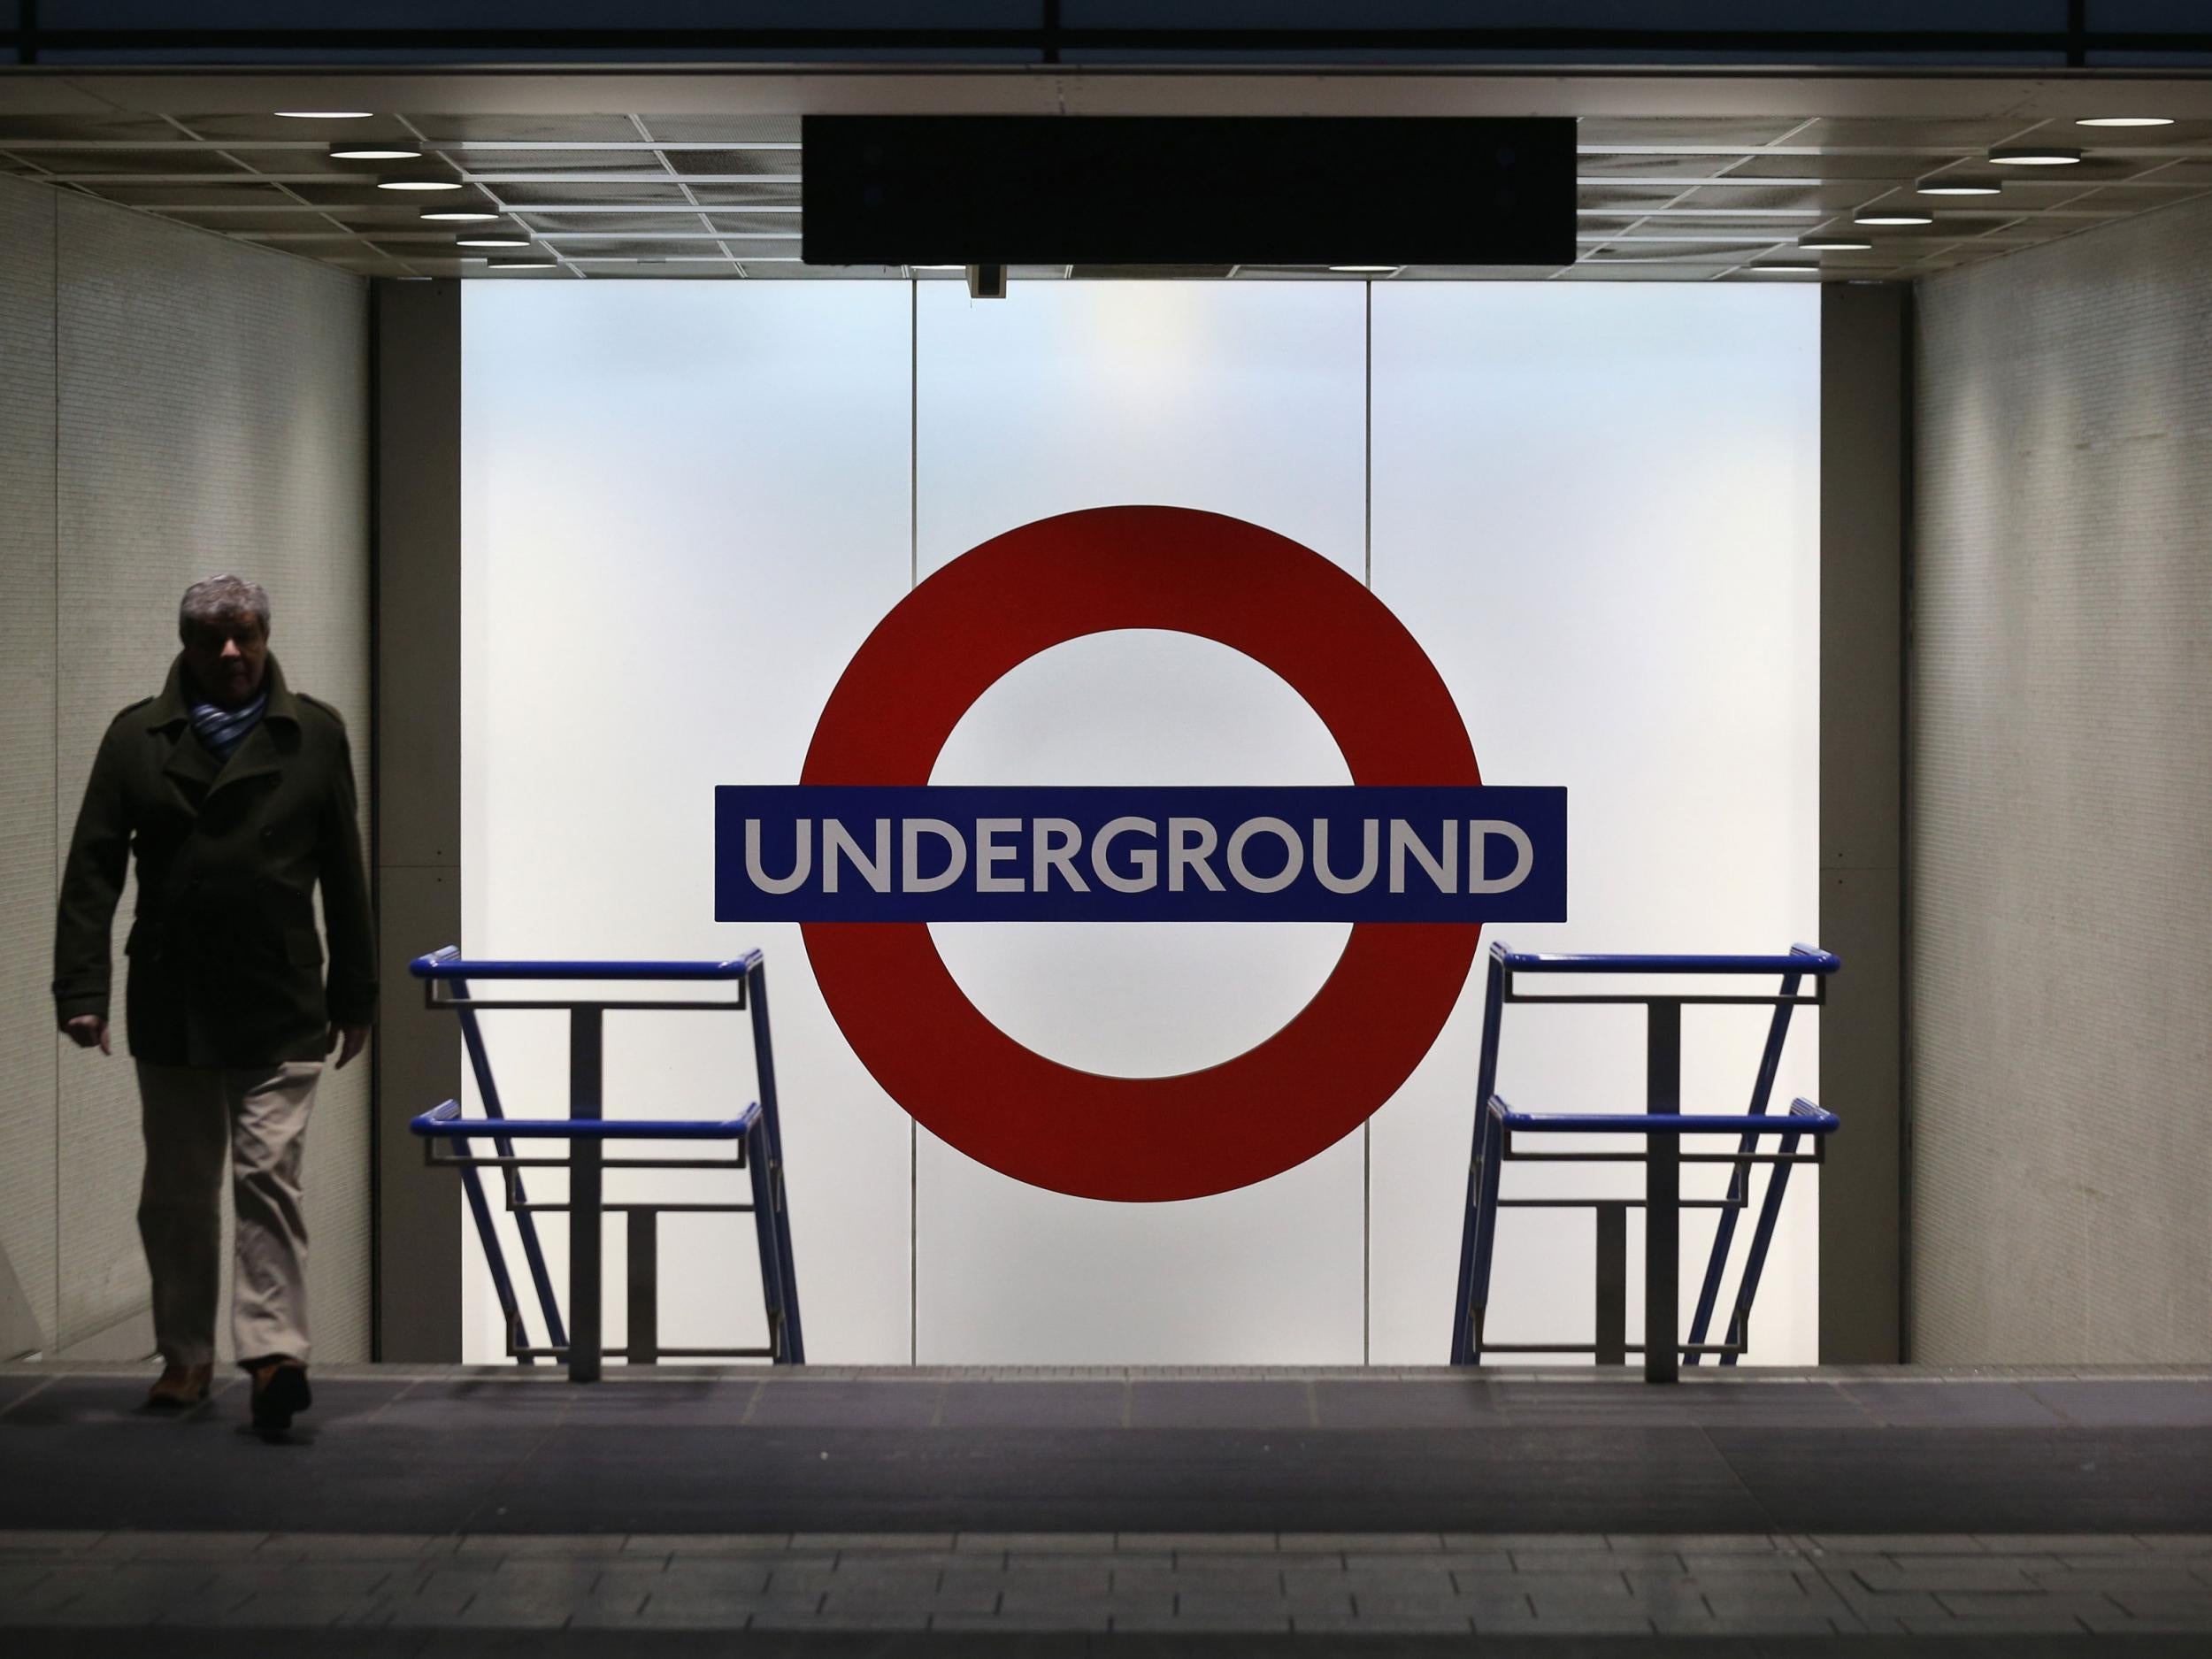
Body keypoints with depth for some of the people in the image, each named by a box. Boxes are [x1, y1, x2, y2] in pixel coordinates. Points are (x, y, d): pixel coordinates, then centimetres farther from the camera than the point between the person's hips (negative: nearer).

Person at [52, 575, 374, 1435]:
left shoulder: (314, 735, 2)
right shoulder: (137, 739, 3)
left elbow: (344, 875, 6)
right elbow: (92, 871, 1)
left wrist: (354, 996, 6)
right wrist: (81, 990, -7)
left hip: (281, 1009, -2)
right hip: (170, 1008, 2)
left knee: (268, 1173, -8)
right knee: (177, 1188, 10)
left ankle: (274, 1351, -10)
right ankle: (186, 1354, 20)